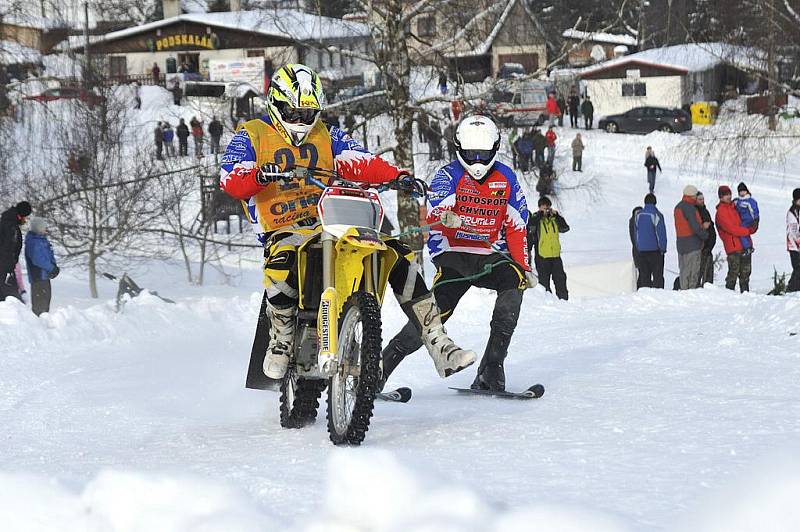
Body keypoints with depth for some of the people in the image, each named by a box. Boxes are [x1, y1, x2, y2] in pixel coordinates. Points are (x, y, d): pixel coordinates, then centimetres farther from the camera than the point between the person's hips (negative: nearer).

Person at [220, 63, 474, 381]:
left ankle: (439, 346, -11)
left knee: (398, 255, -12)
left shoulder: (327, 136, 19)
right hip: (284, 230, -4)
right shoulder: (251, 137, 5)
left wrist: (396, 176, -15)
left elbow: (360, 162, 4)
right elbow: (230, 179, -12)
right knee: (281, 263, -40)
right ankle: (281, 343, -14)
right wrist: (259, 175, -35)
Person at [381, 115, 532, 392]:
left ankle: (491, 370, -26)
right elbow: (434, 210, -24)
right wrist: (445, 217, -48)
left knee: (515, 281, -29)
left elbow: (517, 227, 10)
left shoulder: (506, 179, 6)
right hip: (452, 253, -3)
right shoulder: (449, 175, -5)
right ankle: (380, 369, -8)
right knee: (436, 311, -21)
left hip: (490, 256, 3)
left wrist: (525, 266, 3)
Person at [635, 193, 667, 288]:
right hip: (654, 249, -5)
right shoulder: (656, 215, -11)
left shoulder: (638, 215, 6)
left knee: (644, 274, 8)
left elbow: (636, 232, 12)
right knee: (657, 274, -2)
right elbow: (661, 233, -11)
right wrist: (663, 248, -3)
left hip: (642, 250, 5)